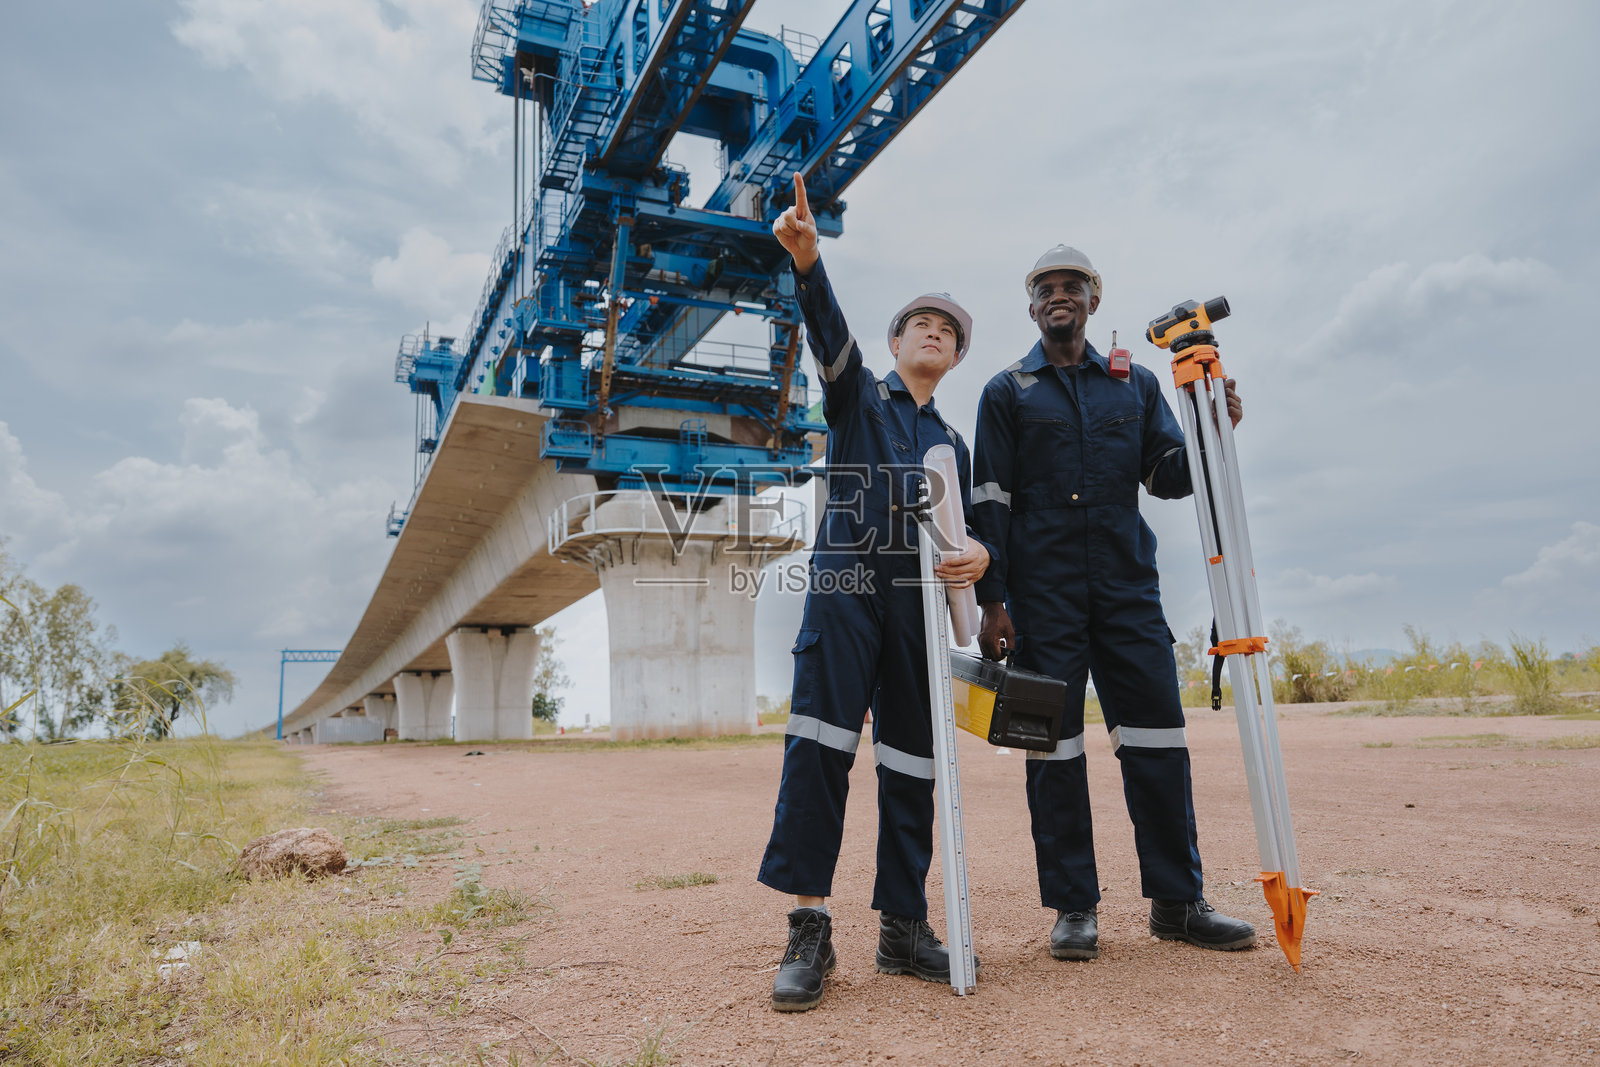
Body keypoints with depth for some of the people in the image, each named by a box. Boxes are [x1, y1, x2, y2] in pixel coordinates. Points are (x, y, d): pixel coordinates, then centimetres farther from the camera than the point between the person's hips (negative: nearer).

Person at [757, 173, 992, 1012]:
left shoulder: (951, 443, 24)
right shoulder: (856, 397, 13)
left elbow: (965, 525, 18)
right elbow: (830, 332, -7)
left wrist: (978, 552, -7)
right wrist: (807, 261, -25)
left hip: (918, 599, 4)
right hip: (845, 588, -4)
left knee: (911, 758, 3)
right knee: (820, 743, -14)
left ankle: (903, 925, 11)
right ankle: (810, 927, -9)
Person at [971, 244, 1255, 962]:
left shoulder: (1135, 383, 17)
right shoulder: (1007, 392, 9)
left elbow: (1168, 478, 13)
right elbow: (990, 500, 1)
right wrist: (992, 600, -7)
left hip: (1127, 585, 3)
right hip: (1042, 593, -2)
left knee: (1157, 738, 2)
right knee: (1054, 746, 0)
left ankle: (1177, 901, 15)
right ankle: (1073, 909, 11)